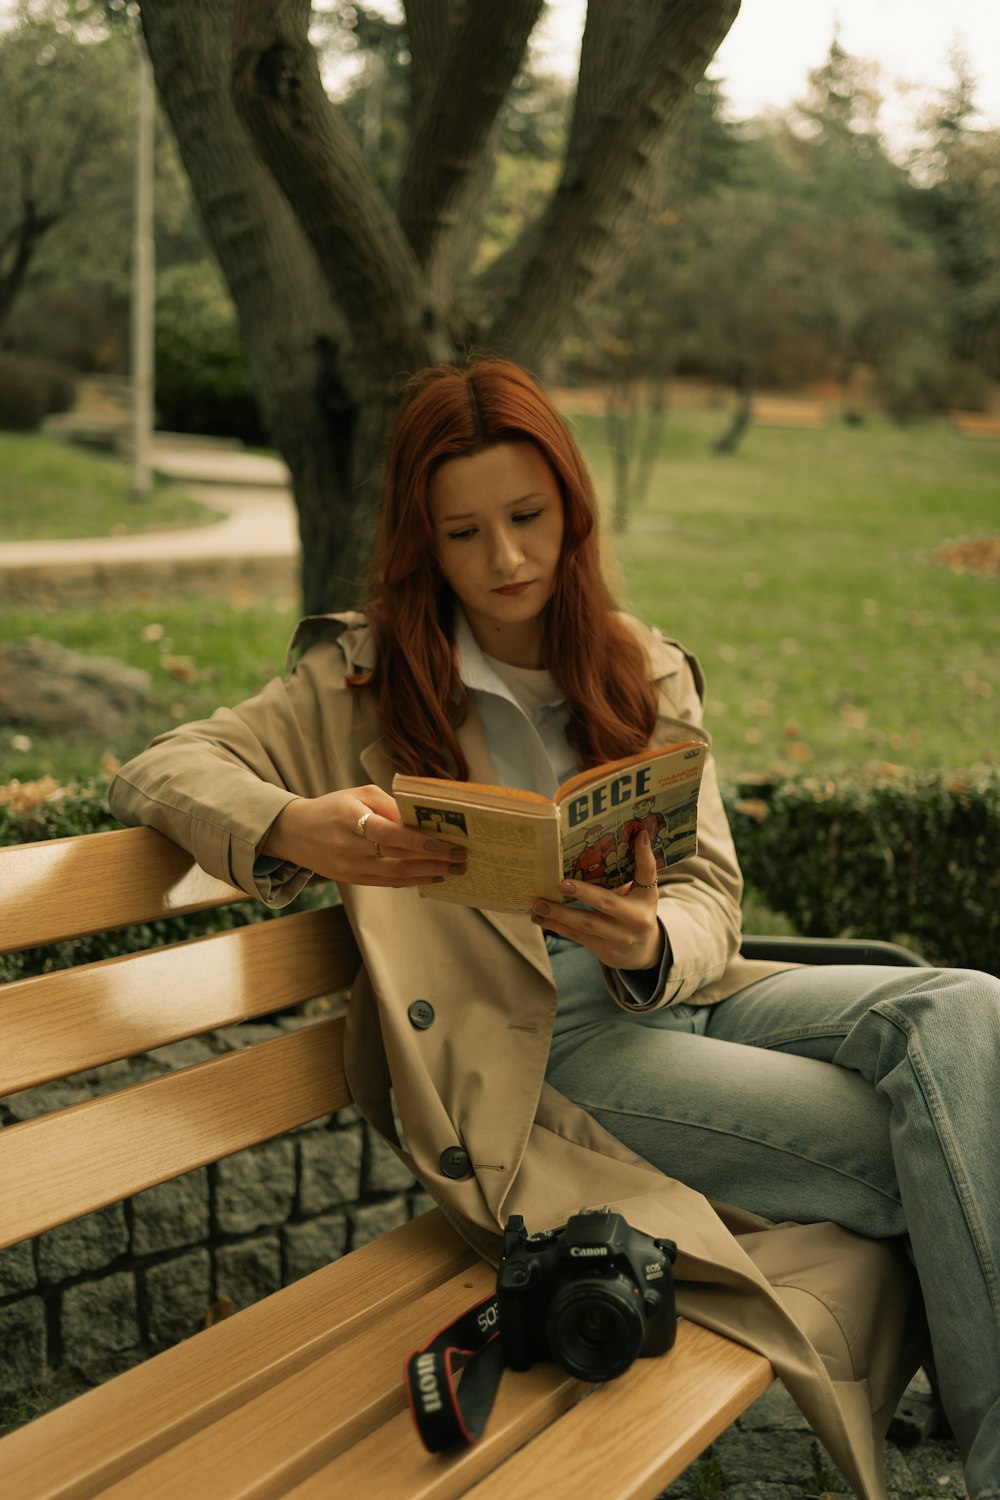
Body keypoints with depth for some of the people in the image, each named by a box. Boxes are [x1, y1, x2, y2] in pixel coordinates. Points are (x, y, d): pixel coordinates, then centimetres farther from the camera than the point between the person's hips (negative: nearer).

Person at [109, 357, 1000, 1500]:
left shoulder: (650, 675, 12)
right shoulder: (365, 677, 2)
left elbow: (710, 893, 7)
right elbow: (161, 771, -4)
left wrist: (651, 944, -20)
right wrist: (296, 829, -27)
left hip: (675, 997, 5)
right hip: (529, 1051, -5)